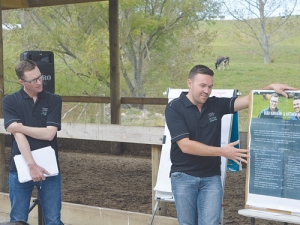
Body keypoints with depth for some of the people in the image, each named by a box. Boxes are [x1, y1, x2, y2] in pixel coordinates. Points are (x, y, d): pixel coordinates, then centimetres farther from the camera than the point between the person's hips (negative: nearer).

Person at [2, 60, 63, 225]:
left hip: (49, 168, 0)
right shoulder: (9, 101, -1)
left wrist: (20, 127, -11)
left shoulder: (53, 100, 2)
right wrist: (31, 165, -22)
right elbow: (17, 134, -12)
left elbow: (49, 134, -9)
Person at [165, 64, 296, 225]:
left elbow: (249, 100, -2)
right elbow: (185, 145, -18)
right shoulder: (174, 108, -10)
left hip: (211, 177, 3)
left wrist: (271, 87, -21)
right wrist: (222, 152, -22)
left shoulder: (216, 105, 3)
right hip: (183, 176, -3)